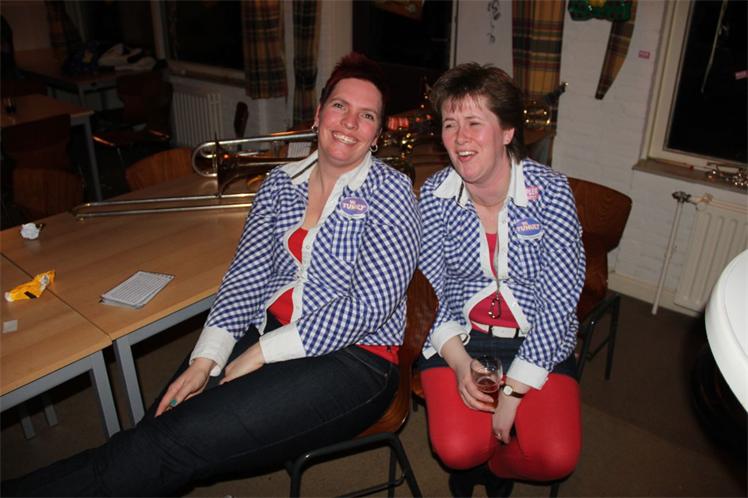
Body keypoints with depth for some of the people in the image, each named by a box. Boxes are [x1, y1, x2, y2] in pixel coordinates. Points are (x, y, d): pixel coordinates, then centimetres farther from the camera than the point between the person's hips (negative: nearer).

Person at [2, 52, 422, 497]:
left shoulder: (390, 192, -6)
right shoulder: (281, 182, 9)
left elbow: (371, 304, -15)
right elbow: (245, 276, 5)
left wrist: (261, 353, -15)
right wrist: (206, 359, -10)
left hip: (354, 361, -4)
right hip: (267, 340, 5)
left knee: (177, 441, -20)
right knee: (160, 430, -19)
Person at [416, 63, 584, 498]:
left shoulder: (551, 190, -12)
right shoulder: (435, 194, -6)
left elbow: (559, 297, -14)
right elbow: (431, 289, -1)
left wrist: (514, 391, -18)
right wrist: (457, 360, -18)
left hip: (539, 341, 0)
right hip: (458, 336, 1)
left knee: (556, 457, -18)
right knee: (457, 448, -19)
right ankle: (471, 463, 21)